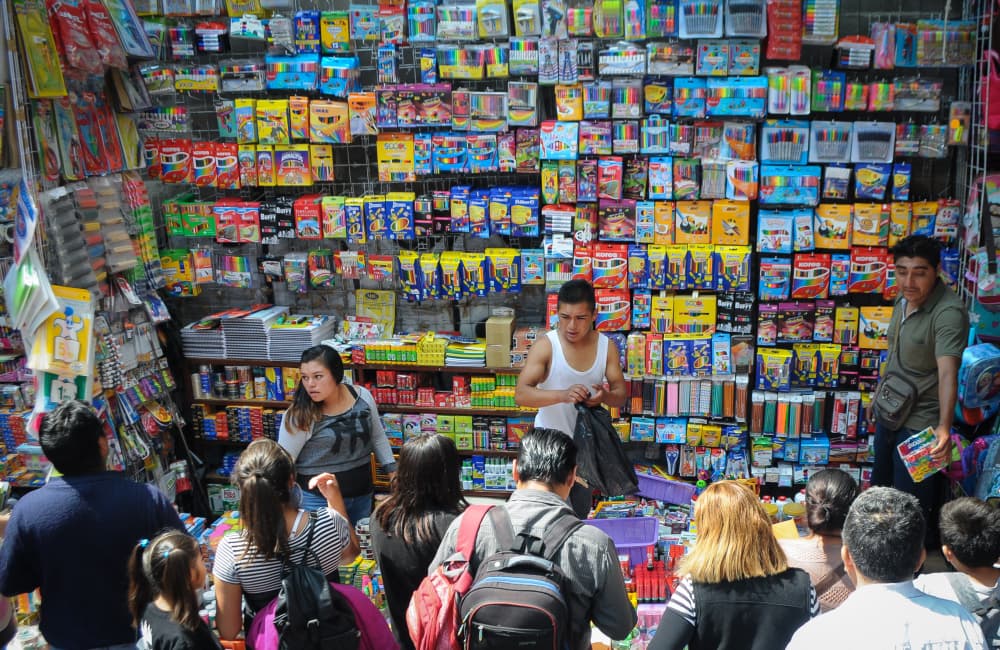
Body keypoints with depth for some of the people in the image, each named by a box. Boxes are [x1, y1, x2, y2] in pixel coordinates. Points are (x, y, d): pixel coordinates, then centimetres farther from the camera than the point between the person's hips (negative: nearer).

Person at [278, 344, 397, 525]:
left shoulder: (362, 397, -6)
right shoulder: (299, 416, -18)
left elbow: (378, 437, 9)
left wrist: (392, 471, 9)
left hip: (363, 494, 4)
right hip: (318, 499, -4)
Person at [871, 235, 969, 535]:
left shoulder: (949, 312, -27)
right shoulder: (904, 300, 0)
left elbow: (948, 372, -39)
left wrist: (944, 427, -50)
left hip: (921, 423, -9)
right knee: (880, 486, 25)